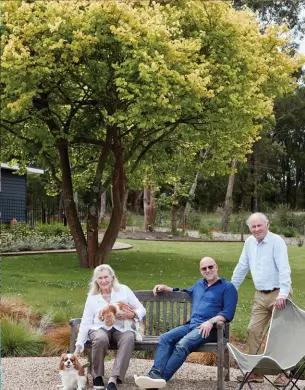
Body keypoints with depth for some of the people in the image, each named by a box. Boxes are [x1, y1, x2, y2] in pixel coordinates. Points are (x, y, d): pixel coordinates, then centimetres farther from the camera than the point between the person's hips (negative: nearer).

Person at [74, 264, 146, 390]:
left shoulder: (123, 290, 3)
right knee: (101, 339, -36)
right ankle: (97, 375, -13)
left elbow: (141, 309, 3)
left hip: (121, 328, 0)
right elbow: (85, 322, 6)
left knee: (129, 337, -35)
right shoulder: (92, 297, 6)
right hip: (100, 328, 0)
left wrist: (132, 315, -20)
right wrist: (79, 345, -3)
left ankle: (113, 379, -37)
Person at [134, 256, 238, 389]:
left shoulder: (227, 287, 4)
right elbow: (187, 293, 46)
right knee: (165, 338, -22)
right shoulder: (199, 284, 26)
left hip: (208, 328, -7)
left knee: (182, 345, -33)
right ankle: (155, 373, -41)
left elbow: (228, 312, -8)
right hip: (190, 324, 7)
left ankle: (160, 378, -44)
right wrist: (165, 288, 36)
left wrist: (211, 322, -23)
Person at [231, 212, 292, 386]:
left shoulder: (276, 241, -13)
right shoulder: (249, 242, 7)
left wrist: (283, 293, -32)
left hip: (277, 295, -6)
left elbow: (284, 269, -21)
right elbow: (242, 268, 16)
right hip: (261, 296, 7)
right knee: (253, 331, 4)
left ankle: (283, 373, 10)